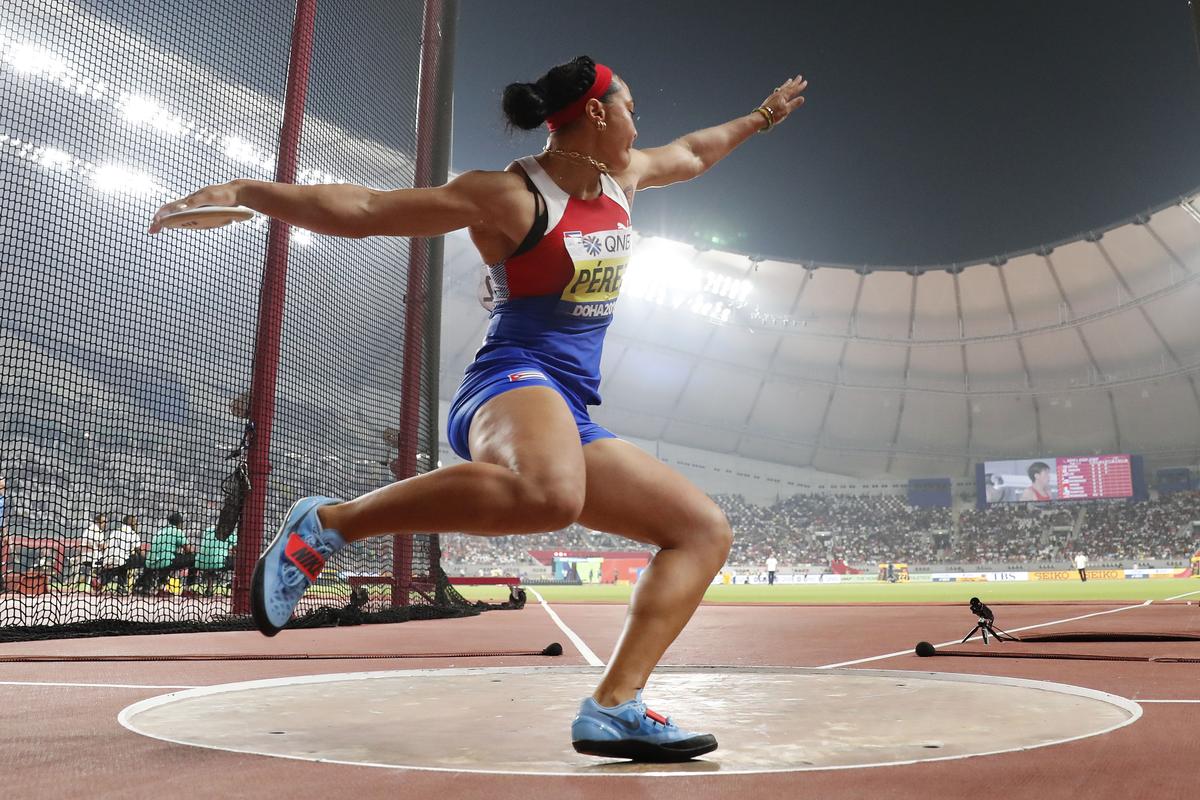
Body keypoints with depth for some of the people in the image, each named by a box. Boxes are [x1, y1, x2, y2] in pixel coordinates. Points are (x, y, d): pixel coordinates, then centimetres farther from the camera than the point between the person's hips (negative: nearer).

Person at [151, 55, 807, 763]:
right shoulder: (509, 196, -6)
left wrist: (759, 118, 53)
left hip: (570, 417, 9)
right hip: (511, 385, -8)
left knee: (706, 531, 3)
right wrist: (244, 190, -11)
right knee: (550, 494, -44)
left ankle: (613, 709, -5)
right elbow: (362, 209, -6)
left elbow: (691, 154, 39)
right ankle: (328, 523, -23)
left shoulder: (620, 177, 18)